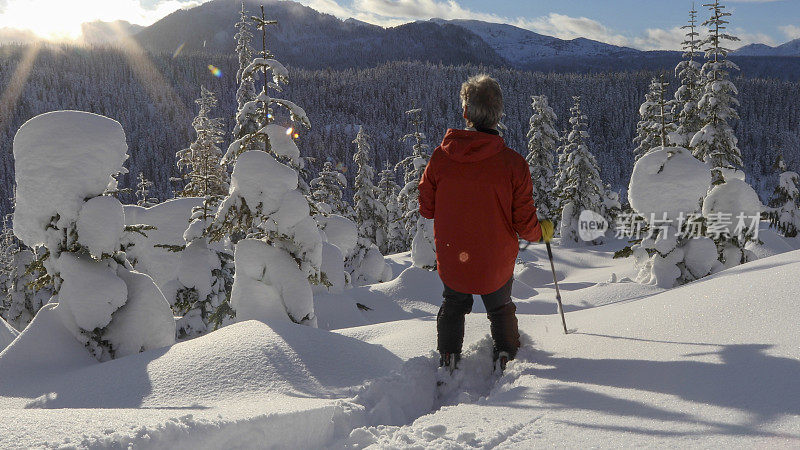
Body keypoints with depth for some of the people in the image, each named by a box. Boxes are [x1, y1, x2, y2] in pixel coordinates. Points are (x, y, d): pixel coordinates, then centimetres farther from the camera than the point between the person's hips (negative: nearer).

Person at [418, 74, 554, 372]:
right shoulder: (513, 162, -19)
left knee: (453, 306, 32)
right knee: (500, 309, 30)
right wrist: (543, 231, 9)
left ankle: (448, 356, 29)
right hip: (497, 264, -1)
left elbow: (426, 208, -5)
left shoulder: (441, 156, -16)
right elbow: (525, 224, -13)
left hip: (451, 261, 1)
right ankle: (505, 355, 27)